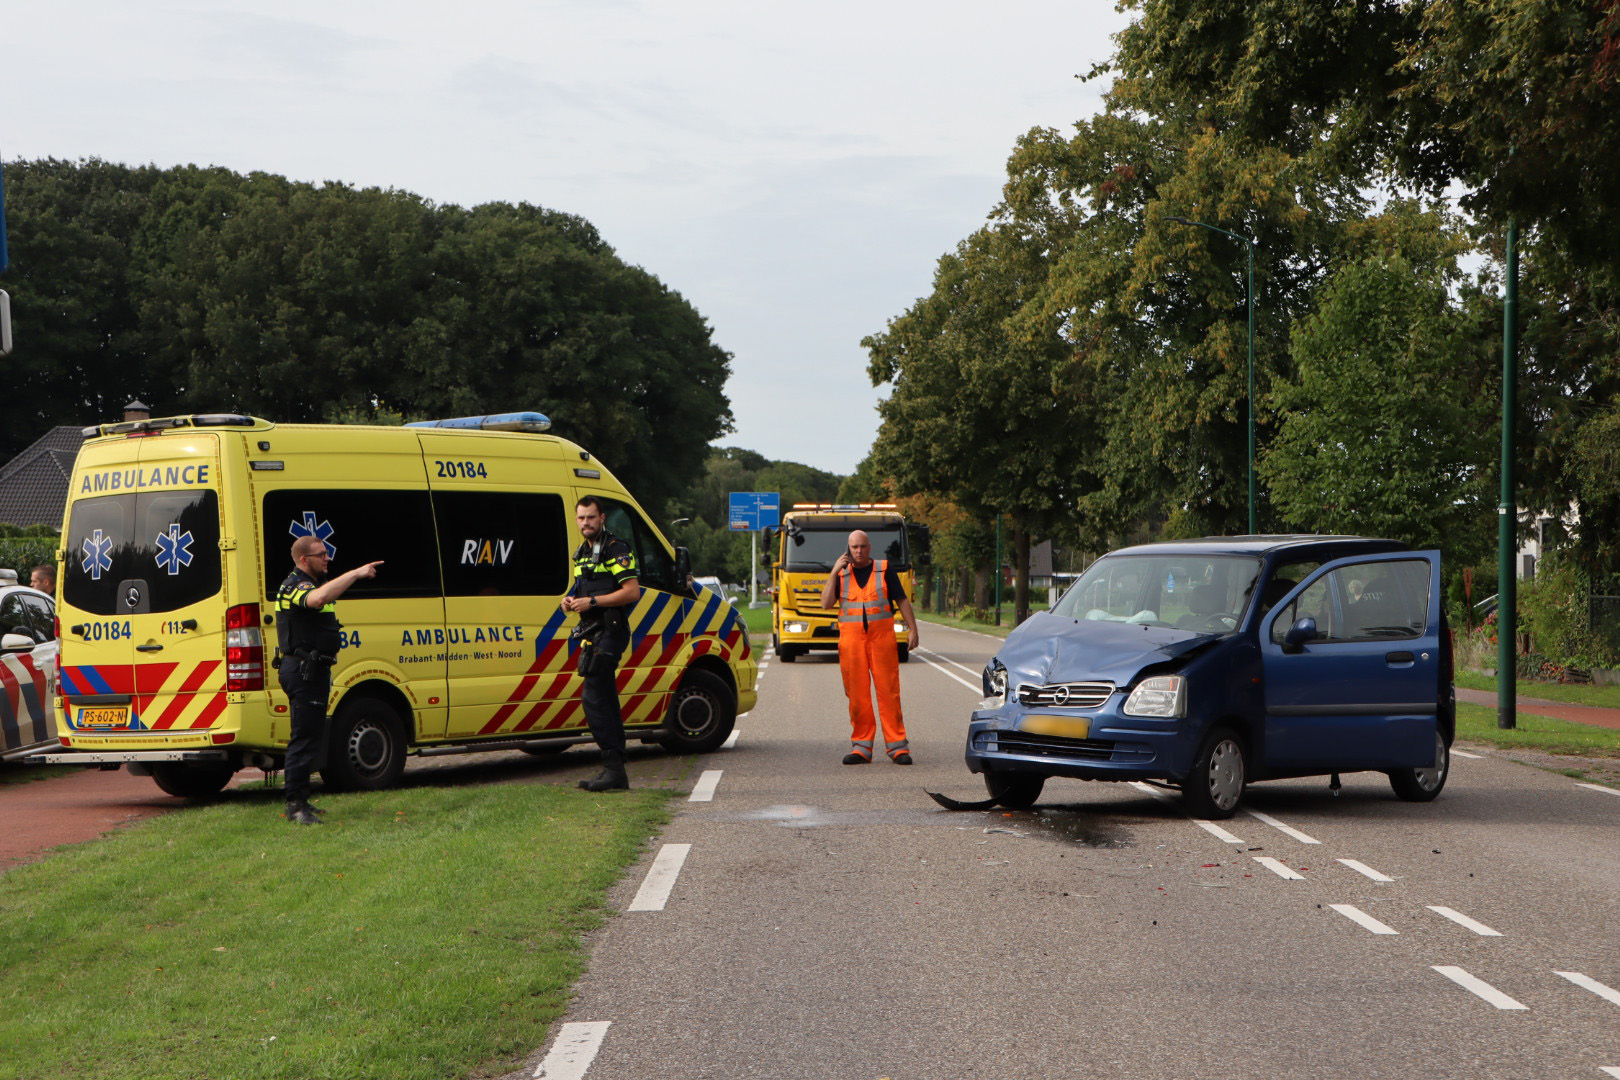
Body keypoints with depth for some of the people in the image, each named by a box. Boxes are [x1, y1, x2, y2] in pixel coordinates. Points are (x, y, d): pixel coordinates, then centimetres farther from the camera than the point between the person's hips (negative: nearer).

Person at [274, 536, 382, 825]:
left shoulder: (313, 583, 20)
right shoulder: (294, 587, -16)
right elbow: (318, 598, -39)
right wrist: (356, 574, -37)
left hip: (314, 669, 11)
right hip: (303, 669, -11)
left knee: (309, 737, 16)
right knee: (305, 738, -12)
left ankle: (299, 800, 24)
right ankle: (295, 805, -12)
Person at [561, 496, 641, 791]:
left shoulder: (616, 550, -10)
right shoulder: (583, 553, 18)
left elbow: (633, 591, -17)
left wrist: (592, 601, -20)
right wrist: (571, 599, 8)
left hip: (609, 633, -10)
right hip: (593, 634, 10)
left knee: (593, 697, -16)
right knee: (605, 700, 10)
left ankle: (613, 766, -16)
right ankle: (616, 770, 13)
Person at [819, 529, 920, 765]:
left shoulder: (884, 569, 9)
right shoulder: (841, 573, 12)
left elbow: (902, 600, 10)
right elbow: (826, 603, 0)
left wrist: (912, 629, 2)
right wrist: (834, 572, -5)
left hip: (882, 635, -1)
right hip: (851, 637, 1)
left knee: (889, 691, -5)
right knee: (857, 694, 0)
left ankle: (897, 746, -2)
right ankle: (861, 747, 6)